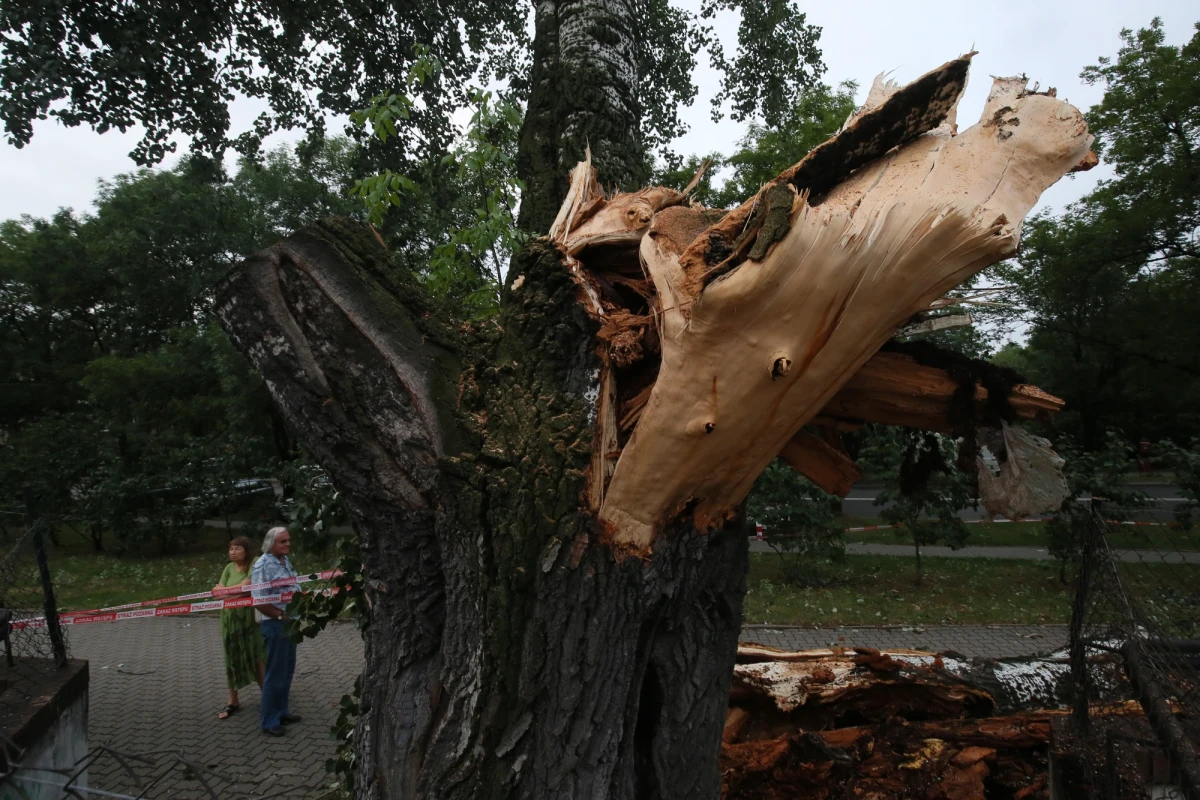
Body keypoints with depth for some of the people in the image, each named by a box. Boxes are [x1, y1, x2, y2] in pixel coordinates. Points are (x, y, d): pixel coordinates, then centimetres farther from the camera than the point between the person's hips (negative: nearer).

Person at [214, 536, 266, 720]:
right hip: (230, 618, 5)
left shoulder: (254, 565, -11)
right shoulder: (229, 568, 6)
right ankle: (233, 701, 21)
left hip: (249, 618, -5)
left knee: (256, 657, 3)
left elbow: (245, 587, -20)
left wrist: (224, 590, -6)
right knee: (232, 659, 10)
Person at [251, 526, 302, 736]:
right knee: (275, 674, 3)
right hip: (275, 625, -8)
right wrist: (281, 615, -17)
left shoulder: (286, 560, 8)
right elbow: (258, 601, -22)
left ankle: (281, 712, 31)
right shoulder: (263, 565, -18)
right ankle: (269, 721, 16)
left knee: (287, 671, 17)